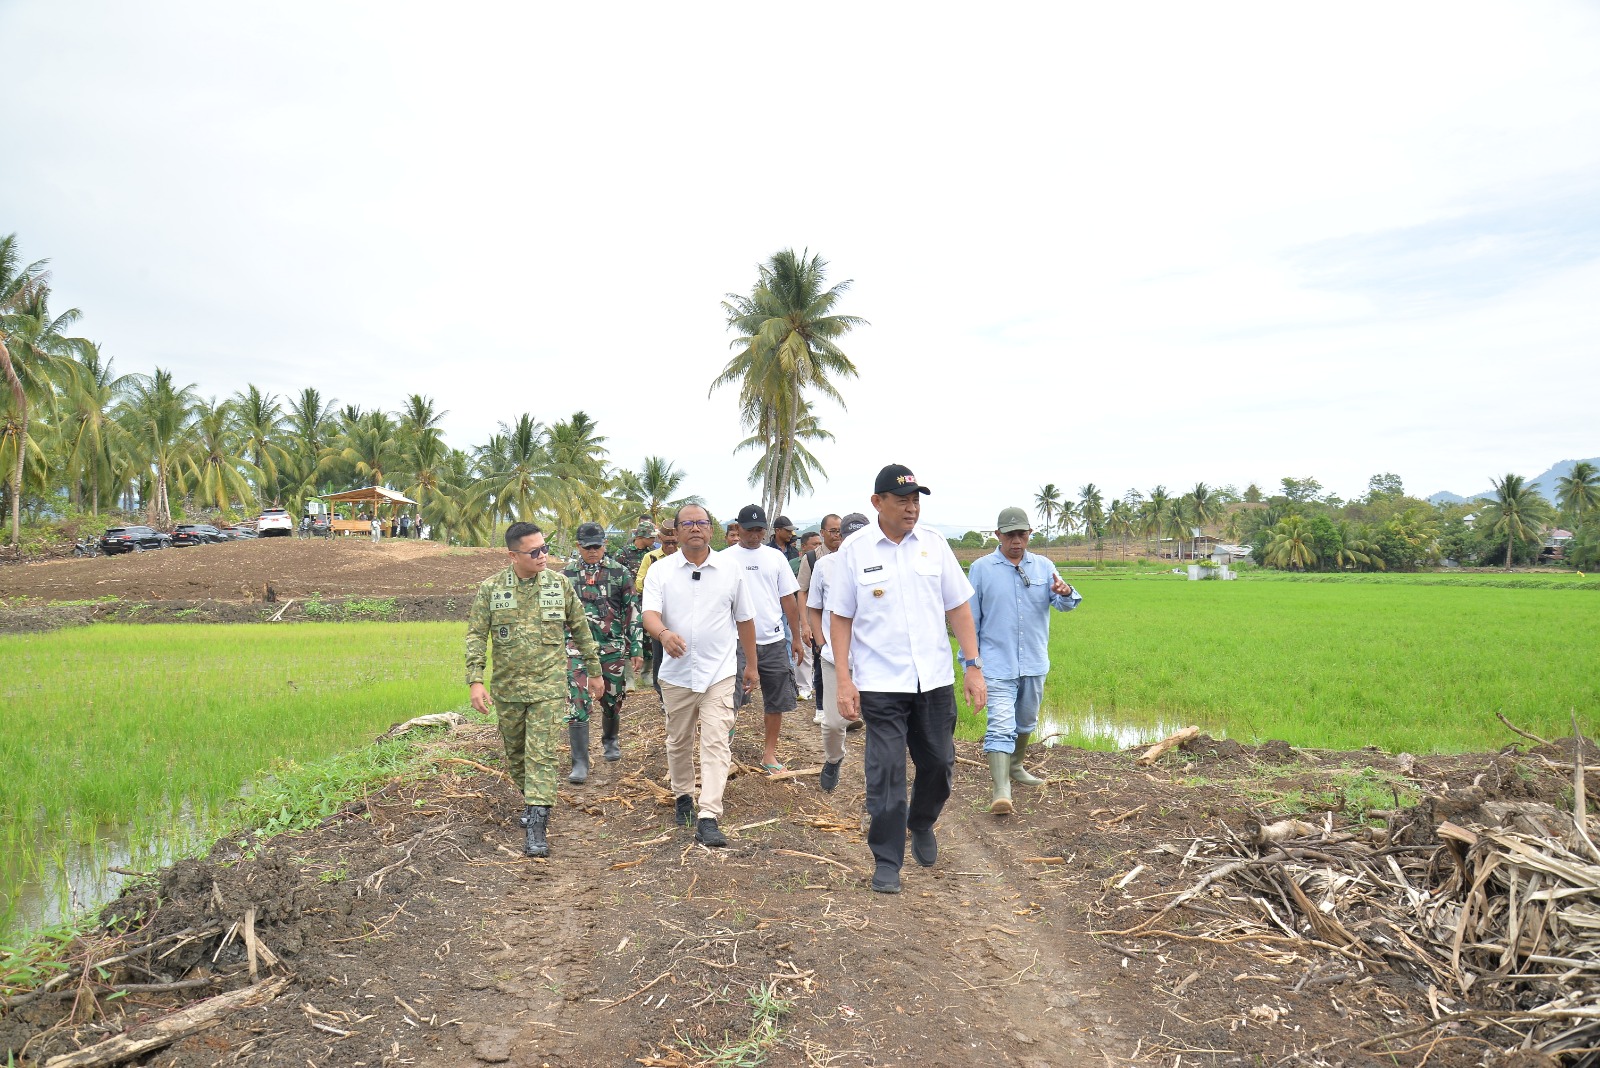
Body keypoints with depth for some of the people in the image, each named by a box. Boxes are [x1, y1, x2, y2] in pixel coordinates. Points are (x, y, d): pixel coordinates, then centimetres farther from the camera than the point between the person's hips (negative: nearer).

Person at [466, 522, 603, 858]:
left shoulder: (559, 584, -2)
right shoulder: (490, 588, -3)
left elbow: (580, 629, 8)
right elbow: (476, 636, -2)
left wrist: (594, 671, 11)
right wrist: (475, 681, -12)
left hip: (548, 686, -2)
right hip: (507, 688, 2)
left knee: (541, 754, -8)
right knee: (515, 752, 16)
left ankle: (536, 825, -7)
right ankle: (530, 798, 41)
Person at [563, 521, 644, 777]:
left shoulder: (620, 573, 1)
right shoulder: (567, 574, 5)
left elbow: (633, 611, 2)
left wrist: (637, 649, -2)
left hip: (613, 647, 0)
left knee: (612, 700, 12)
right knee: (578, 704, -8)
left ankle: (610, 741, 40)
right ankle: (580, 763, -3)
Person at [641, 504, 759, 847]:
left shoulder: (729, 569, 1)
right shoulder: (660, 570, -1)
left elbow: (744, 619, 10)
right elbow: (649, 614, -15)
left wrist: (752, 664, 13)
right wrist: (663, 633, -38)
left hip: (719, 672, -1)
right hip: (676, 673, 1)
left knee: (716, 743, -10)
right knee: (678, 741, 16)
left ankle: (708, 818, -10)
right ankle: (683, 796, 38)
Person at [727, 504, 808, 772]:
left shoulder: (775, 557, 8)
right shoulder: (725, 558, 0)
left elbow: (789, 598, 11)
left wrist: (797, 637, 10)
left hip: (774, 641, 3)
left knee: (776, 702, 9)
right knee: (729, 702, -4)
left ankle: (769, 754, 22)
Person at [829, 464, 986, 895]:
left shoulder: (934, 543, 3)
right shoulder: (854, 550, -4)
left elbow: (958, 608, 6)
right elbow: (841, 619, -1)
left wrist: (973, 666, 1)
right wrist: (844, 681, -6)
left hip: (935, 679, 3)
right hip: (880, 683, -3)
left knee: (939, 763, 12)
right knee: (886, 774, 1)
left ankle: (922, 824, 41)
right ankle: (887, 862, 16)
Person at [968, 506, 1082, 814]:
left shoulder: (1044, 567, 5)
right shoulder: (981, 569, -3)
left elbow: (1063, 604, -5)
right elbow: (970, 619, 1)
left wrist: (1065, 594, -30)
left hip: (1035, 663, 4)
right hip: (998, 664, -4)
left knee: (1026, 721, 21)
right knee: (1000, 726, -15)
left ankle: (1014, 767, 43)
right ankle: (1001, 791, -19)